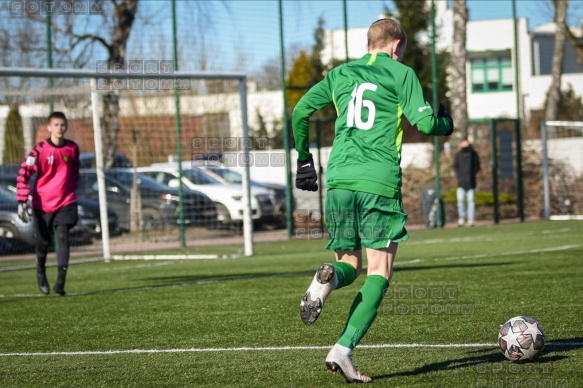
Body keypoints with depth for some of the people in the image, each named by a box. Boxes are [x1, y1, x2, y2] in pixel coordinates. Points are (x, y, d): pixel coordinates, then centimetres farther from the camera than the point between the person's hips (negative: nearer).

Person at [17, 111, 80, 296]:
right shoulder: (40, 150, -11)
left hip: (65, 203, 1)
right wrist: (22, 201, -18)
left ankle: (60, 281, -19)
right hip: (43, 203, -1)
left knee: (63, 237, -15)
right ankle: (41, 273, 37)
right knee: (43, 242, 8)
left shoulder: (72, 148, 1)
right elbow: (23, 174, -12)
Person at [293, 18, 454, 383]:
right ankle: (344, 349, -15)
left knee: (350, 263, 17)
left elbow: (300, 112, 13)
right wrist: (447, 124, 19)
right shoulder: (401, 73, 5)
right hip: (379, 181, -4)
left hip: (338, 179, 4)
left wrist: (304, 158, 24)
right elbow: (424, 122, -3)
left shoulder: (340, 73, 18)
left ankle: (330, 276, -21)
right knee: (379, 273, 1)